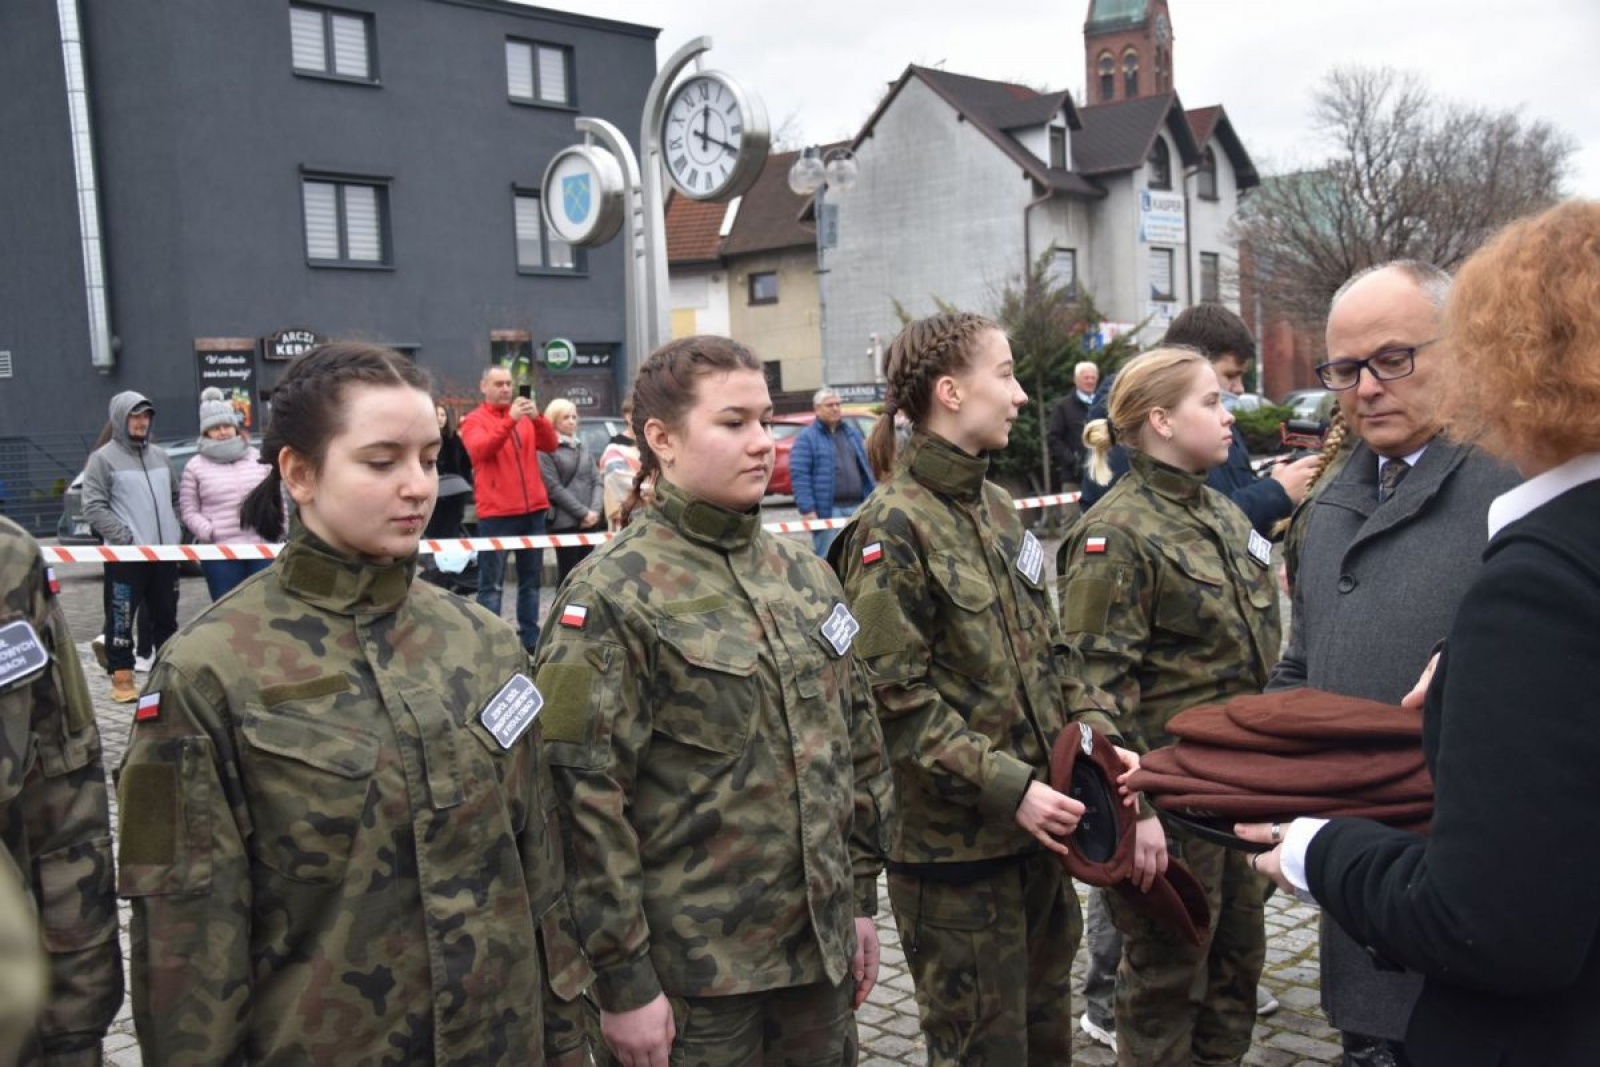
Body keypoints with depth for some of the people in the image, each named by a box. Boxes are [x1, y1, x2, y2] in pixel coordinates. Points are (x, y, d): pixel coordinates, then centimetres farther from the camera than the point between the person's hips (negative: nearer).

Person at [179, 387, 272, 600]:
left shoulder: (257, 458, 10)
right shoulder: (195, 466, 4)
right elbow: (189, 510, 2)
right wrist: (209, 532, -14)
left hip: (262, 548, 2)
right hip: (219, 553, -2)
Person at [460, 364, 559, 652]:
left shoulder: (525, 417, 14)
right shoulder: (474, 420, 1)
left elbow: (550, 445, 2)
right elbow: (480, 450, -17)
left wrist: (537, 418, -16)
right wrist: (510, 420, -27)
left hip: (533, 509, 5)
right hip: (496, 513, -5)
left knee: (531, 578, 10)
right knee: (491, 582, -4)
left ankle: (531, 638, 17)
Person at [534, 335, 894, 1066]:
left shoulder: (802, 575, 7)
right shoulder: (613, 597, -13)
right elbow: (583, 796, -15)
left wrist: (860, 896, 12)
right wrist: (623, 981, -14)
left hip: (821, 946, 6)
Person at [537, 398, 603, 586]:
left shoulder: (583, 447, 16)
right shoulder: (546, 449, -4)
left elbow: (596, 481, 11)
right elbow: (554, 488, -11)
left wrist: (594, 510, -6)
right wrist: (582, 512, -14)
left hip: (590, 521, 6)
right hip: (565, 522, -6)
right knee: (568, 574, -1)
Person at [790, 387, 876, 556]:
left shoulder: (853, 433, 18)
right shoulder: (806, 438, -2)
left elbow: (866, 467, 21)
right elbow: (799, 476, -10)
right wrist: (807, 510, -19)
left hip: (858, 507, 6)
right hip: (828, 510, -6)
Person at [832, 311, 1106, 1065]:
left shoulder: (997, 508, 11)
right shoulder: (894, 528, -15)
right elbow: (895, 701, -19)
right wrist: (1008, 786, -21)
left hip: (1037, 829, 8)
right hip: (953, 843, -8)